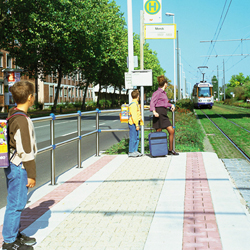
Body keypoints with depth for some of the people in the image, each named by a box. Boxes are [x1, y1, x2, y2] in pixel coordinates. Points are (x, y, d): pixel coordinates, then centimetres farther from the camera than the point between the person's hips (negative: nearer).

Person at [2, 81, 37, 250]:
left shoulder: (12, 116, 10)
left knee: (16, 203, 19)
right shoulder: (22, 120, -21)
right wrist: (31, 174, -15)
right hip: (19, 168, -10)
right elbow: (25, 151, -21)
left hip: (13, 166, 10)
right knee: (16, 204, 0)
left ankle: (16, 235, 32)